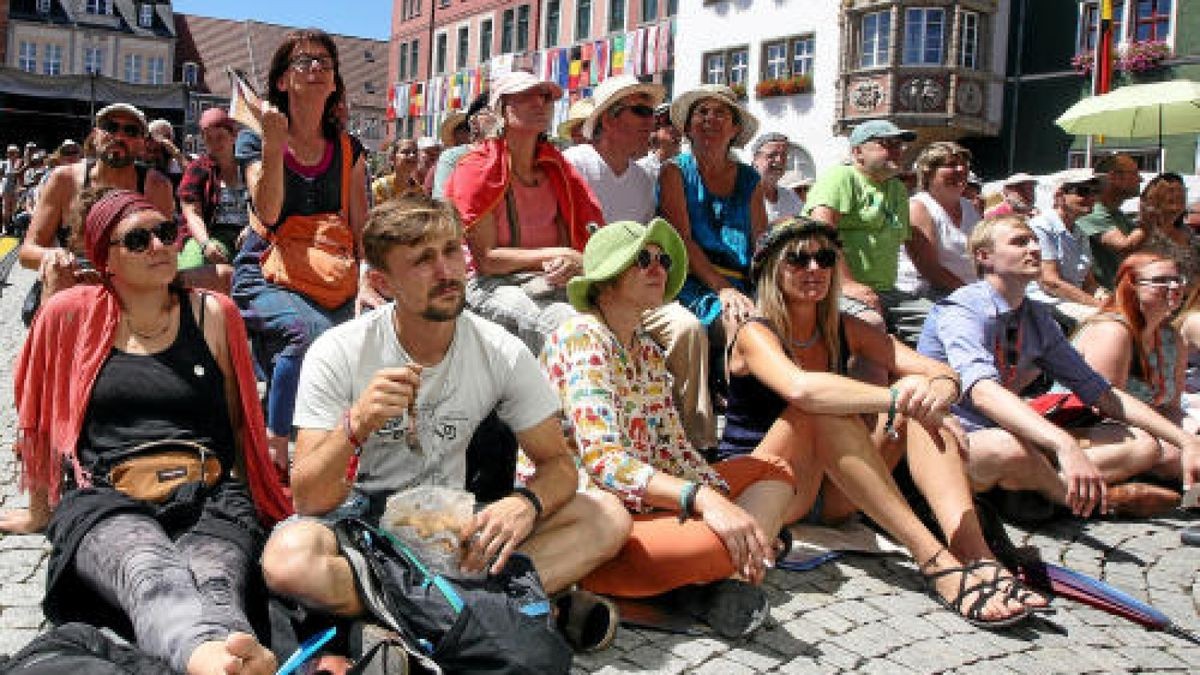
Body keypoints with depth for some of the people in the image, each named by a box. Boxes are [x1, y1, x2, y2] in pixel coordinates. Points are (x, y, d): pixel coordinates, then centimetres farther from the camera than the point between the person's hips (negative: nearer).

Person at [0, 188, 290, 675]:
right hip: (103, 501, -2)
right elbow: (39, 423, 22)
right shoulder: (70, 315, 11)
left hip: (210, 498, 2)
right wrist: (40, 512, 30)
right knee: (152, 572, -40)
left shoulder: (215, 314, 14)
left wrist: (254, 507, 22)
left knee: (215, 583, -36)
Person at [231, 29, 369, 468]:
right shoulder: (255, 141, 8)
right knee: (311, 331, -34)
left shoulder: (348, 151, 16)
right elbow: (269, 212, -9)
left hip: (333, 279, 4)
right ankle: (276, 450, -23)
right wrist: (274, 145, -16)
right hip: (268, 276, -3)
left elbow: (361, 227, 12)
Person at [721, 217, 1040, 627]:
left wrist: (939, 389, -28)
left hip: (829, 494, 6)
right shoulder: (755, 335, -10)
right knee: (824, 409, -33)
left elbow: (939, 371, -4)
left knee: (918, 407, -15)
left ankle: (977, 557, -32)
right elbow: (799, 388, -35)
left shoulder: (845, 330, 7)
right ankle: (936, 563, -37)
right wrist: (895, 396, -42)